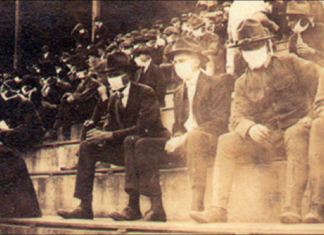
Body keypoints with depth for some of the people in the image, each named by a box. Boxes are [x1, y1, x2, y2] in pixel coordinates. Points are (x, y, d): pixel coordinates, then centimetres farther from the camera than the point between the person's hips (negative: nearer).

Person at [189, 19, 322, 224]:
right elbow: (238, 117, 2)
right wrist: (250, 128, -22)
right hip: (266, 139, 3)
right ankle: (218, 208, -26)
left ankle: (294, 208, -41)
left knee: (295, 134, -39)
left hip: (296, 130, -3)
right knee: (227, 141, -19)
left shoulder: (290, 65, 6)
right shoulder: (243, 84, 13)